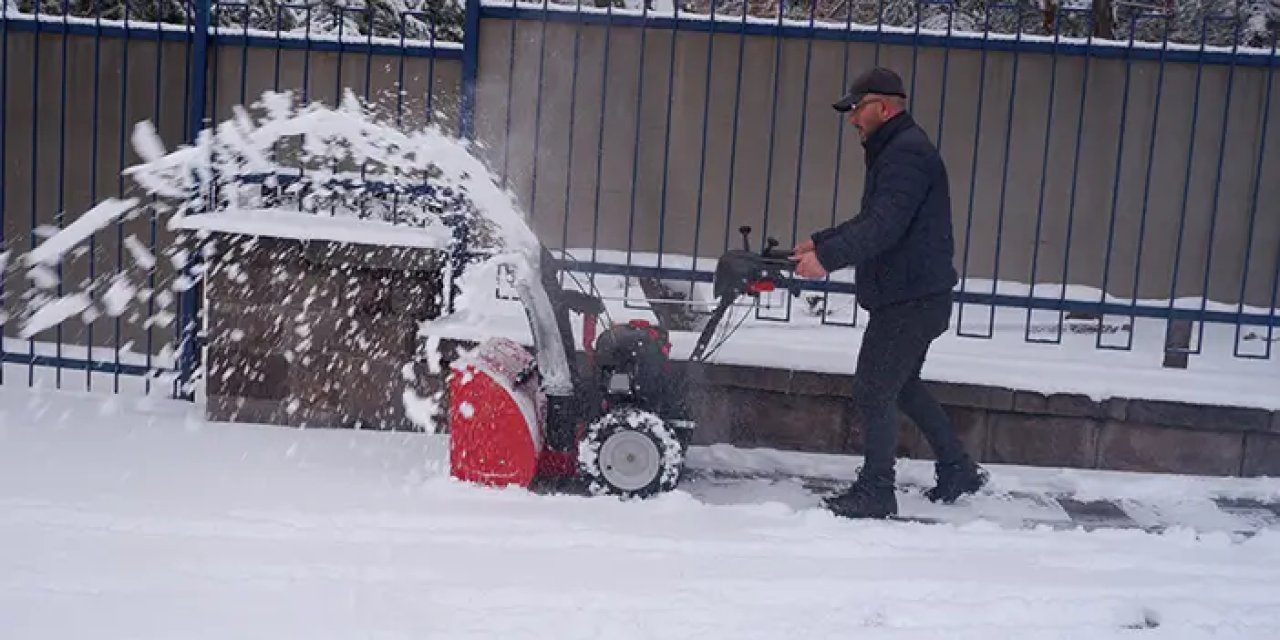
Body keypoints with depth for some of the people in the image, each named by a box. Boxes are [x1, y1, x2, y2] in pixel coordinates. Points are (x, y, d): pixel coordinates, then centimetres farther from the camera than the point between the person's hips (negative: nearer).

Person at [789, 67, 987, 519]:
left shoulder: (907, 152, -17)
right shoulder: (895, 150, 17)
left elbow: (884, 225, -29)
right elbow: (871, 220, 23)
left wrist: (828, 256, -34)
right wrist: (820, 241, 15)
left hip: (909, 299, -11)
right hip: (915, 297, 11)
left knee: (873, 393, -4)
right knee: (903, 385, 21)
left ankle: (875, 494, 6)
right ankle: (958, 470, 29)